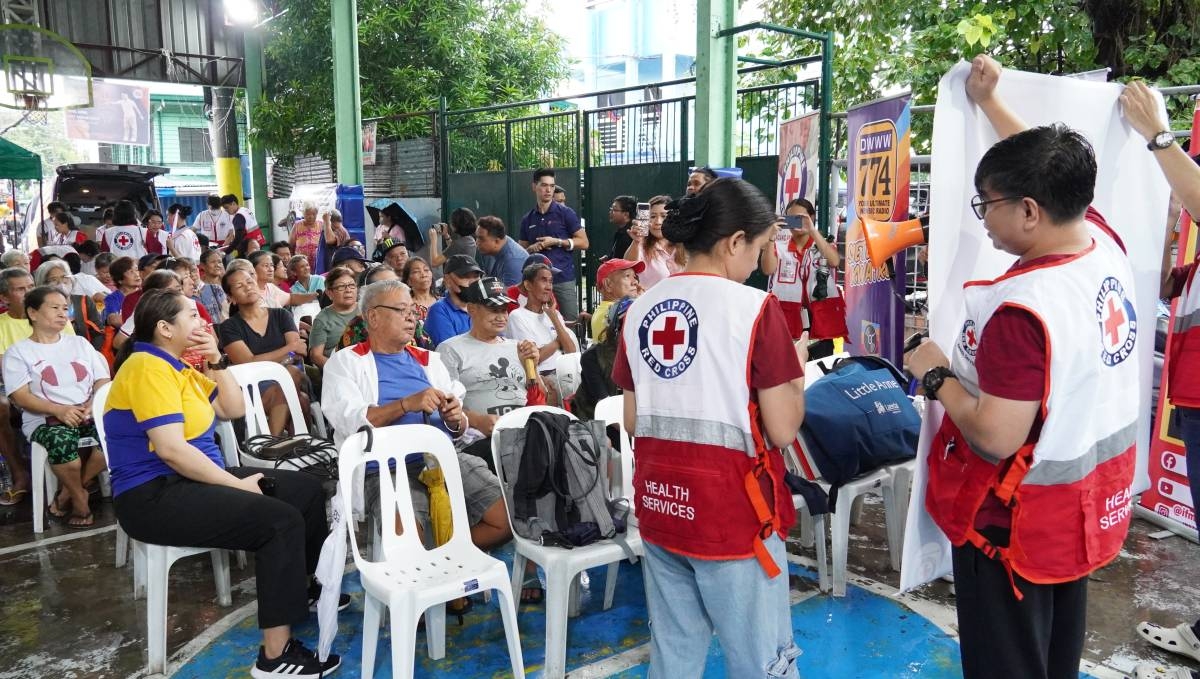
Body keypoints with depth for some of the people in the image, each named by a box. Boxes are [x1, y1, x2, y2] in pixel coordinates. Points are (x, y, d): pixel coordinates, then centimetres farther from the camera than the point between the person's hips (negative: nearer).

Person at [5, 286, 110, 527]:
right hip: (44, 420, -3)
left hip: (89, 415, 4)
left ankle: (67, 493, -11)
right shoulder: (18, 352, 7)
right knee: (62, 440, -39)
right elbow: (21, 397, -4)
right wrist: (59, 410, -21)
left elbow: (103, 381, 12)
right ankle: (79, 498, -12)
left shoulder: (80, 343, 19)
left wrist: (93, 404, -10)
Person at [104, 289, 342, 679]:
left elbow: (234, 410, 15)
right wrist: (238, 485, -19)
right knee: (280, 520, -26)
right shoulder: (149, 368, -17)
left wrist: (217, 362, 2)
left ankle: (303, 586, 26)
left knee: (306, 489, 8)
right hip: (155, 497, -10)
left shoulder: (178, 365, 13)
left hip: (188, 481, 10)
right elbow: (171, 450, -26)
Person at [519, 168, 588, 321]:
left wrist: (556, 241, -10)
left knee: (570, 323, -2)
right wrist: (532, 248, -4)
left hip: (564, 279, -3)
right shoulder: (527, 219, 11)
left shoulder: (566, 213, 1)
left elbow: (583, 242, -1)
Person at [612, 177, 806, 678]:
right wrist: (796, 371, 5)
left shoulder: (640, 309, 4)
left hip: (659, 505, 6)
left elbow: (632, 422, 9)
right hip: (732, 511, -6)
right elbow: (782, 430, -11)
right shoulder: (754, 307, -12)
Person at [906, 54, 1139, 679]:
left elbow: (996, 438, -29)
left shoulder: (1022, 309, -31)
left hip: (1018, 523, -8)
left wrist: (936, 376, -13)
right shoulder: (1105, 243, -6)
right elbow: (1047, 173, 12)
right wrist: (988, 103, 20)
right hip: (1091, 507, 8)